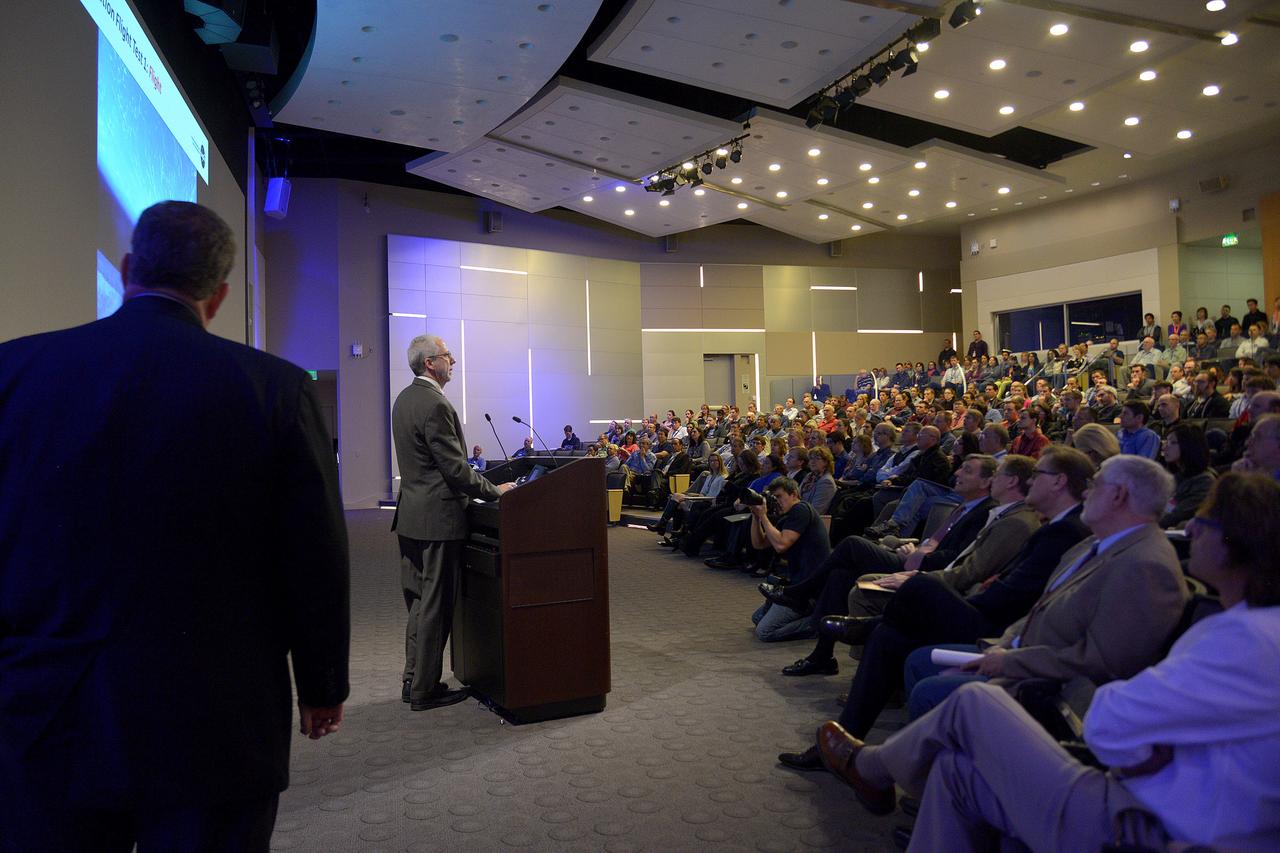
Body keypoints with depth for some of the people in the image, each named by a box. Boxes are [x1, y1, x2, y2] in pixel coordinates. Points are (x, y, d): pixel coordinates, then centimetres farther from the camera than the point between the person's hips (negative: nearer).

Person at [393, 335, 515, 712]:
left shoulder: (403, 399, 12)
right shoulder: (435, 404, -19)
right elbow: (455, 467, -20)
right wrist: (494, 491, -8)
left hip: (410, 515, 10)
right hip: (437, 519, -10)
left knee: (419, 603, 17)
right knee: (435, 607, 1)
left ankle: (413, 680, 27)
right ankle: (425, 690, 10)